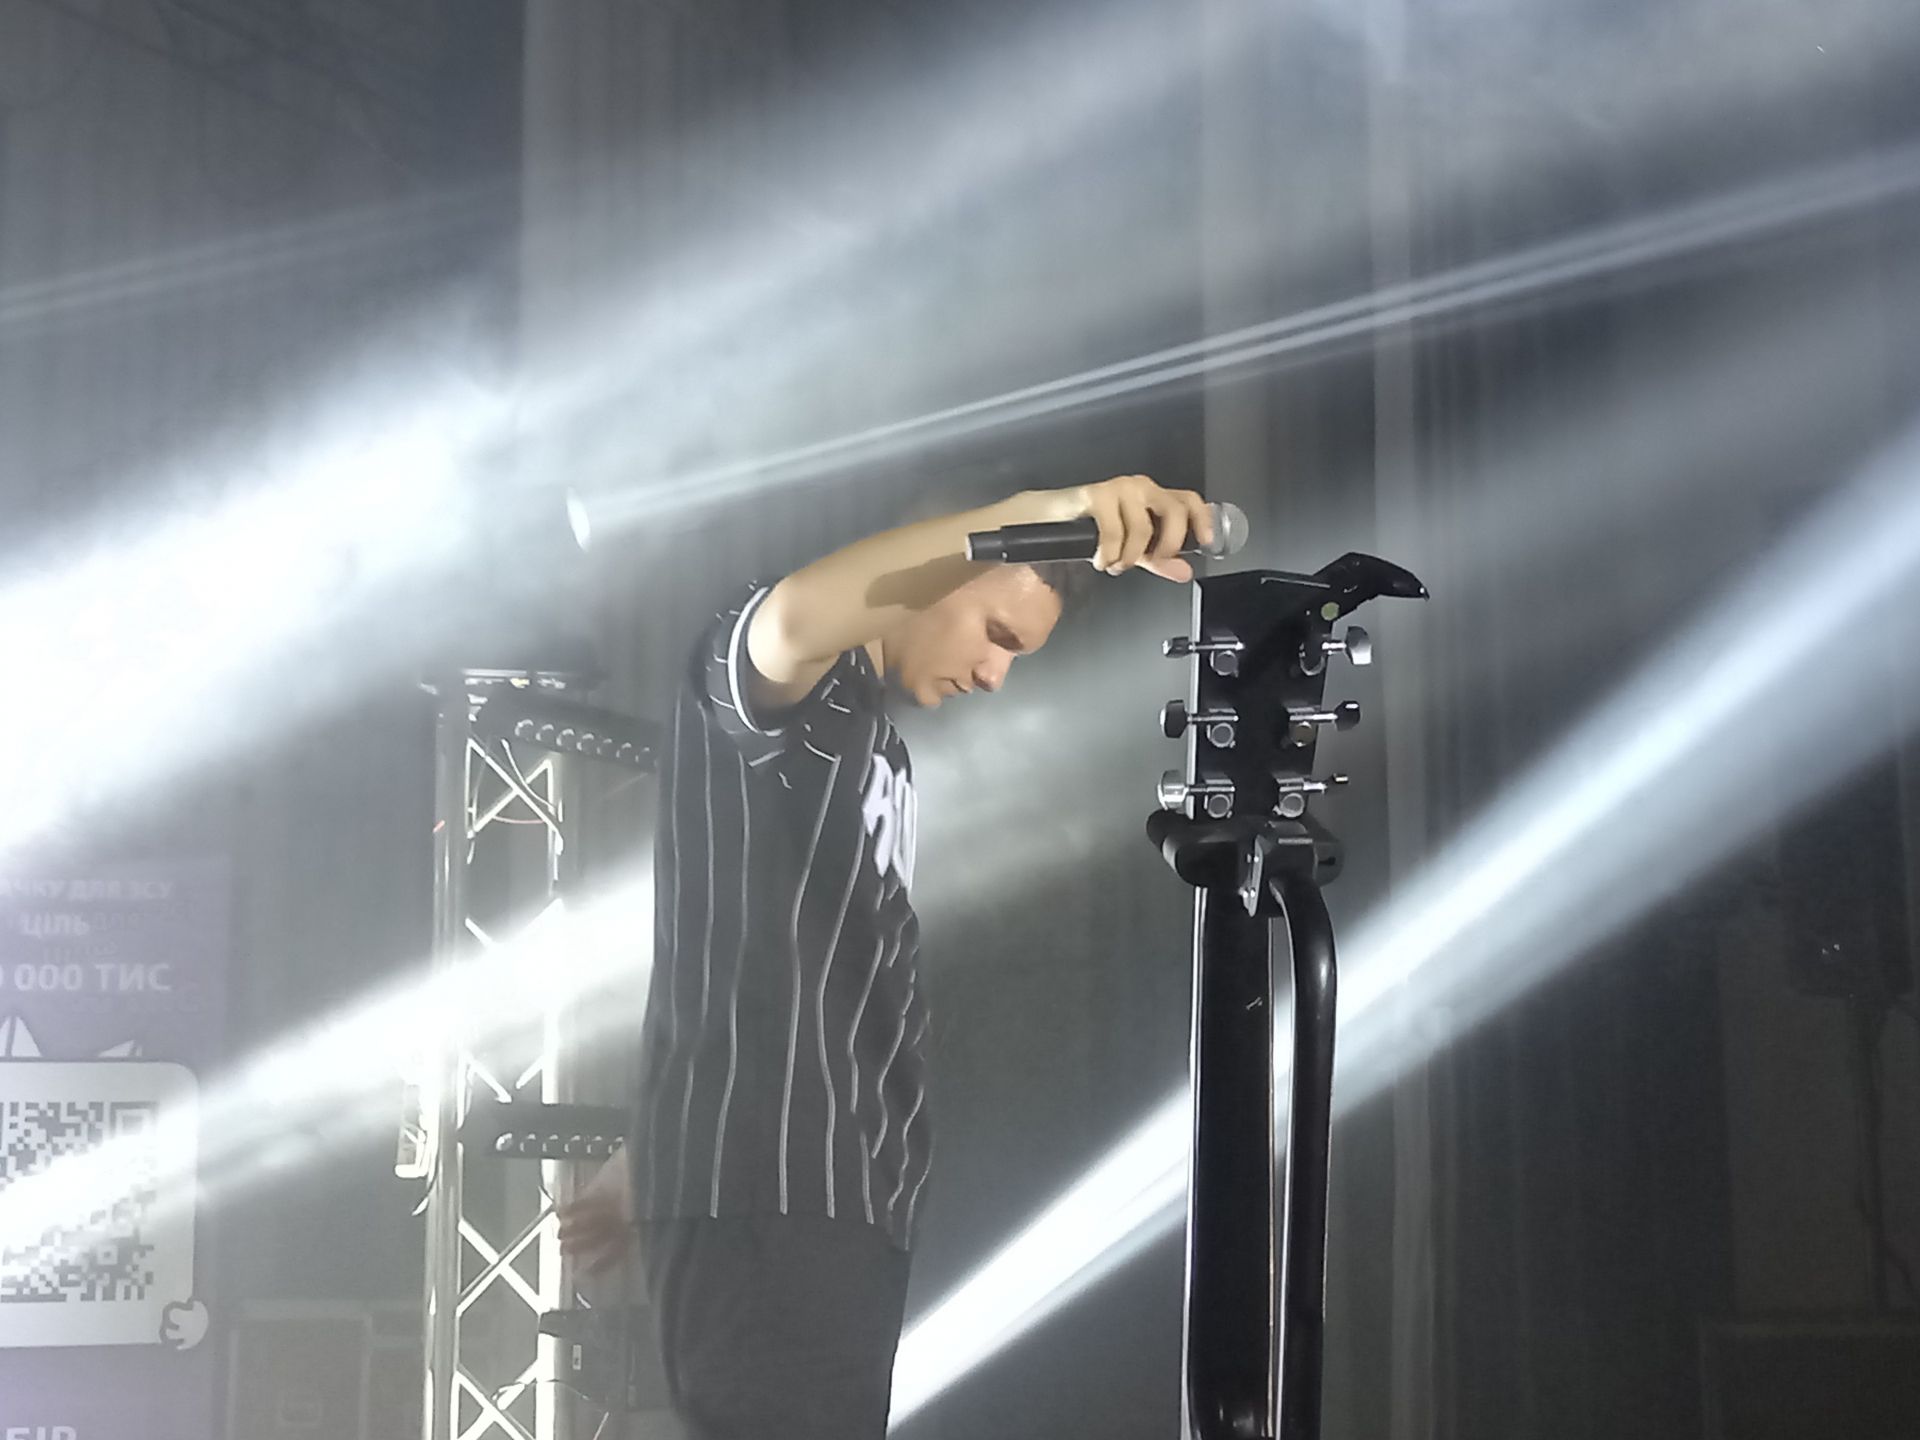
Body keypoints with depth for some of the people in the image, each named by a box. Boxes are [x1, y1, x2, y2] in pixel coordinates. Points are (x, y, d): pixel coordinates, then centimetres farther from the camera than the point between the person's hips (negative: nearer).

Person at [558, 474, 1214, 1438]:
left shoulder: (877, 753, 25)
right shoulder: (789, 688, -5)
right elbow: (793, 617, -31)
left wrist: (644, 1166, 28)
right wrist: (1035, 517, -45)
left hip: (841, 1203, 9)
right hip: (759, 1199, -9)